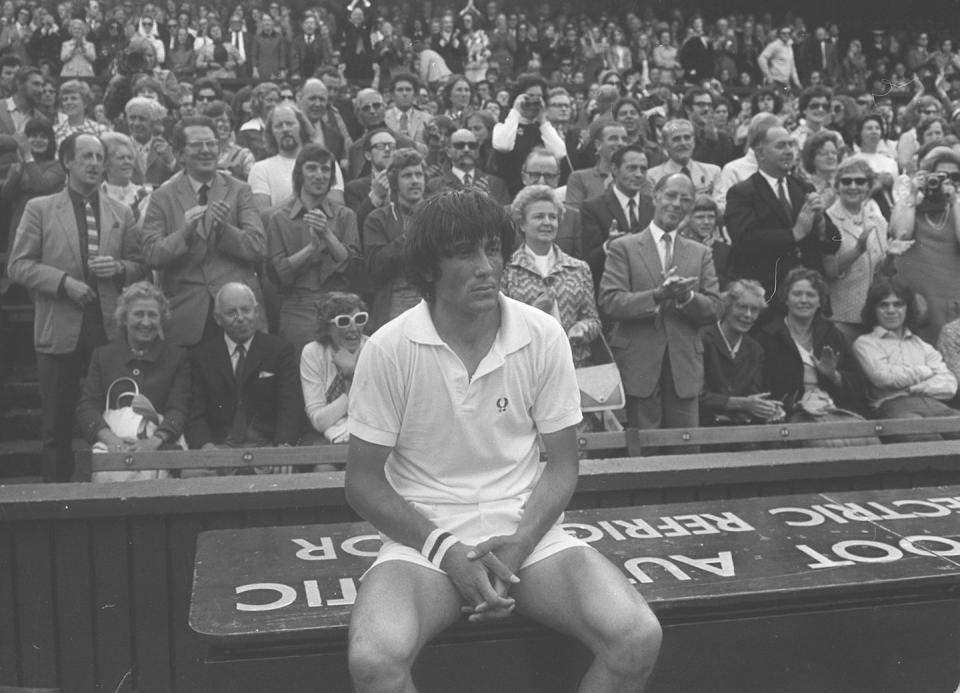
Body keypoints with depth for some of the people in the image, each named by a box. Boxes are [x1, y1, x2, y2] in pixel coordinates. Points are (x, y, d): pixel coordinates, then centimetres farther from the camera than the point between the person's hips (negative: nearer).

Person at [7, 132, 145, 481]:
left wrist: (118, 268, -8)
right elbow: (18, 265, -1)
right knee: (57, 428, 5)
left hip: (110, 331, 2)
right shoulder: (39, 208, 5)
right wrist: (64, 282, -13)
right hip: (60, 331, -2)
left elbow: (139, 266, 13)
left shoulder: (121, 213, 12)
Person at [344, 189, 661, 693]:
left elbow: (562, 463, 4)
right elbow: (363, 481, -3)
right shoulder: (388, 349, -9)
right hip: (424, 535, -2)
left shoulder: (544, 337, -3)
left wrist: (520, 543, -12)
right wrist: (445, 550, -14)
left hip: (526, 531, 2)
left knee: (639, 638, -20)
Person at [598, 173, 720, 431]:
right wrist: (659, 295, -21)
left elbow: (713, 310, 7)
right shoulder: (623, 247, 3)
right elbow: (609, 302, -8)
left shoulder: (700, 254, 15)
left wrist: (686, 296, -14)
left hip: (684, 367, 3)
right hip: (637, 366, -3)